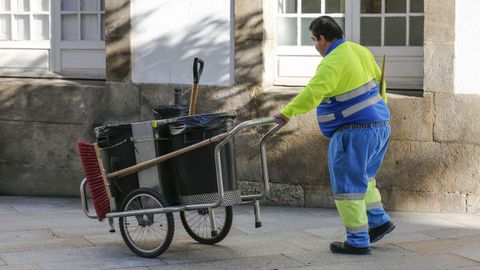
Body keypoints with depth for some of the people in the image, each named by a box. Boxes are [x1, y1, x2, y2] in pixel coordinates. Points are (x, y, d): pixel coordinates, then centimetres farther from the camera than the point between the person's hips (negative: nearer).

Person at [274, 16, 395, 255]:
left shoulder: (333, 62, -18)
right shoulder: (360, 51, 9)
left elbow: (312, 94, -27)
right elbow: (379, 81, 18)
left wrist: (287, 113, -20)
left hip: (356, 131, -10)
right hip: (379, 125, 10)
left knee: (347, 185, 0)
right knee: (362, 177, 27)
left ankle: (358, 241, 3)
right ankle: (379, 220, 26)